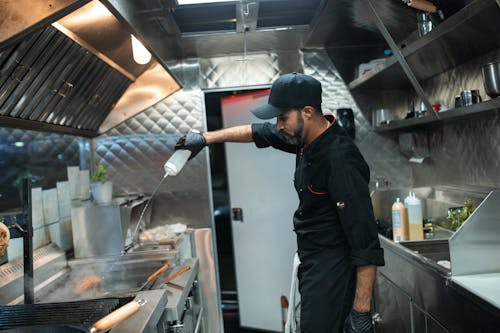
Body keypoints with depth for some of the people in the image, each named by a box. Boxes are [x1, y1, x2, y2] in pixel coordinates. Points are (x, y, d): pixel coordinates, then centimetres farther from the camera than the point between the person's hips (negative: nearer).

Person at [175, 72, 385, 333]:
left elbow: (365, 240, -26)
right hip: (311, 262, 9)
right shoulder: (307, 138, 2)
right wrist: (205, 138, 20)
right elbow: (257, 132, 18)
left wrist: (361, 311, -24)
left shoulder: (339, 160, -25)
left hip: (332, 271, -9)